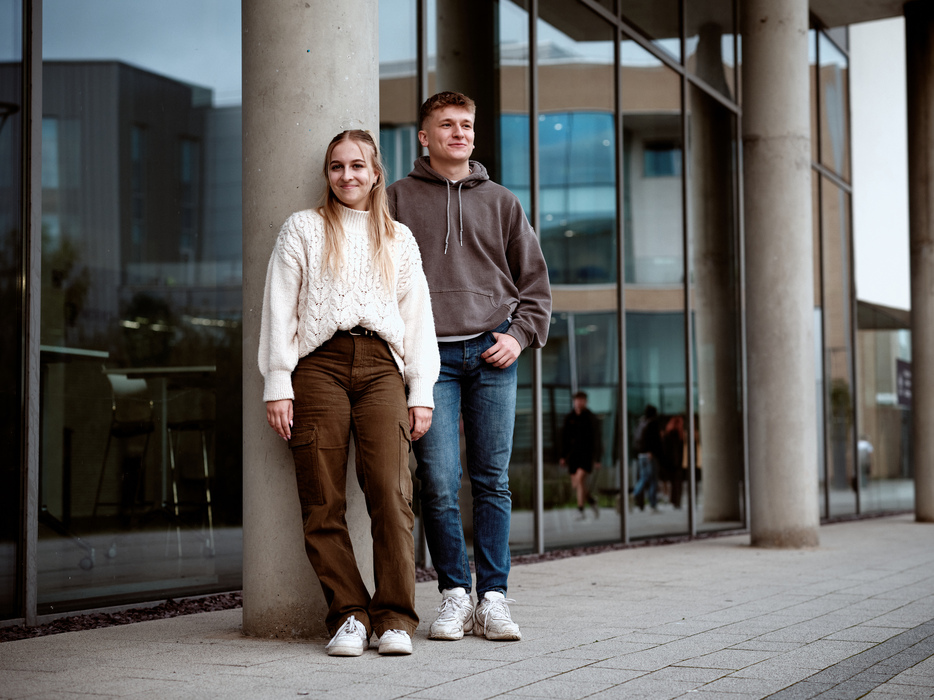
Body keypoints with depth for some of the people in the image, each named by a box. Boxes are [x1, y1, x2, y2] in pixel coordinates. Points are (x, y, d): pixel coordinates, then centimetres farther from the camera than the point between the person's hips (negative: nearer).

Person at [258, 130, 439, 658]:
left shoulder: (399, 239, 21)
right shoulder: (303, 228, 15)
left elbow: (418, 316, 18)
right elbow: (280, 307, 9)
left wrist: (421, 392, 9)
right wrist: (278, 384, -1)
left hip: (381, 365, 1)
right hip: (319, 362, -1)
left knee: (391, 492, -15)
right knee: (324, 501, -8)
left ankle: (395, 618, -12)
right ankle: (348, 615, -3)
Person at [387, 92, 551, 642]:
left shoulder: (501, 202, 15)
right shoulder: (398, 199, 10)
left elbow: (535, 281, 17)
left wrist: (520, 335, 1)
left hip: (493, 353, 2)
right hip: (431, 354, -2)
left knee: (493, 481, 1)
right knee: (439, 483, -7)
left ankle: (493, 596, 5)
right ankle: (455, 593, 5)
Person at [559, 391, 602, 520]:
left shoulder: (591, 418, -4)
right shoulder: (569, 418, 6)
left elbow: (596, 440, -3)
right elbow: (564, 438, 11)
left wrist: (597, 459, -7)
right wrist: (563, 456, 6)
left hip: (587, 454, -4)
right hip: (573, 454, 4)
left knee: (580, 478, -21)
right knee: (575, 485, 2)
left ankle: (580, 510, -15)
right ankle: (592, 501, 28)